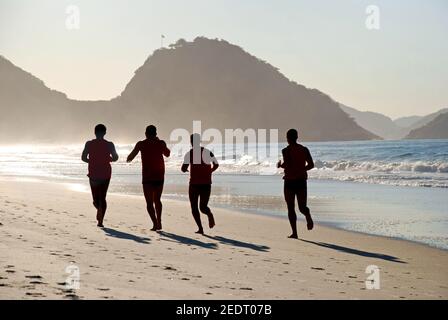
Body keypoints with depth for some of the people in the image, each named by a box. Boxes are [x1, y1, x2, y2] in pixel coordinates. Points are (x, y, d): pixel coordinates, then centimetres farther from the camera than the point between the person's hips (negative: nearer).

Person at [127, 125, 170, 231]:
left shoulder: (141, 144, -3)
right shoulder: (161, 143, 2)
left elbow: (130, 157, 5)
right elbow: (167, 154, 22)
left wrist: (128, 159, 28)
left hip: (147, 177, -2)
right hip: (159, 176, 3)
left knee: (149, 202, 2)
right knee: (157, 200, 20)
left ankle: (155, 223, -13)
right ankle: (159, 222, 13)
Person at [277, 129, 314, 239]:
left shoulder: (286, 150, -9)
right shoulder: (304, 149, 6)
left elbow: (287, 164, -22)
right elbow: (311, 165, 4)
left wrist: (280, 165, -1)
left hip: (290, 182, -3)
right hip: (302, 181, 3)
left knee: (291, 208, 7)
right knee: (302, 207, 10)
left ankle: (294, 233, 1)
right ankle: (308, 217, -25)